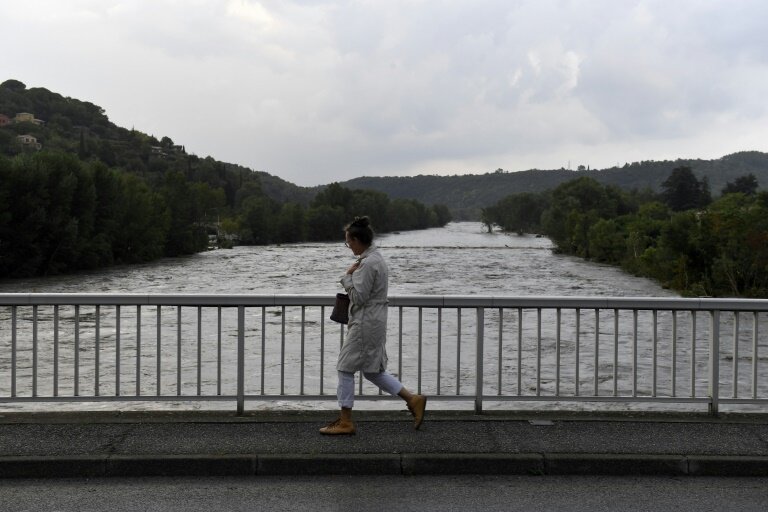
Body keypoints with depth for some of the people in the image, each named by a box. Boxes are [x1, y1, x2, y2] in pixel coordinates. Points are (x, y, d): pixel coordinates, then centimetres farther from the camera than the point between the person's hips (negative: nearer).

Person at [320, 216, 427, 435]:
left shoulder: (368, 263, -19)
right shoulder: (376, 258, 13)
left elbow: (358, 297, -20)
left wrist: (347, 277, -9)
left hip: (365, 324, -10)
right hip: (374, 321, 10)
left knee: (346, 369, -1)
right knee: (372, 370, 15)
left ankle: (345, 421, 7)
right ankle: (413, 399, 15)